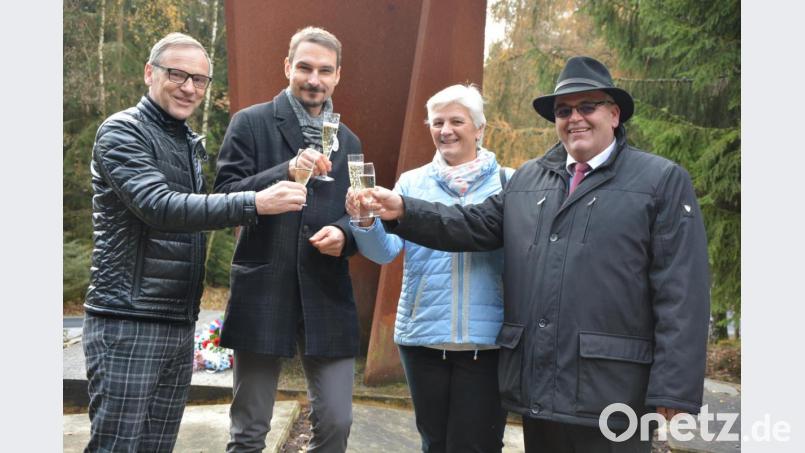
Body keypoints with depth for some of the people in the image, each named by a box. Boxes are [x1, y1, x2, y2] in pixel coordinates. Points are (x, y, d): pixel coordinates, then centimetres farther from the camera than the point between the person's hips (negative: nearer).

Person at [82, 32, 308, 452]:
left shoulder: (190, 143, 16)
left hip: (180, 324, 8)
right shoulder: (122, 132, -9)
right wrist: (255, 203, -28)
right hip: (128, 323, -7)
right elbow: (161, 208, -23)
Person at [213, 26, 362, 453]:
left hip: (327, 296, 4)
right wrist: (287, 171, -22)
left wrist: (343, 233, -7)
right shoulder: (250, 123, 1)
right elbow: (225, 196, -8)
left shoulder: (349, 142, 14)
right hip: (263, 293, -3)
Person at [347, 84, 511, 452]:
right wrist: (366, 222, -23)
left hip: (486, 339, -2)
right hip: (423, 335, 2)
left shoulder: (507, 183, 1)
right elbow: (385, 250, -2)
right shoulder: (412, 182, 7)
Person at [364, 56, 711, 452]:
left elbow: (681, 295, -6)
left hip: (610, 394, -4)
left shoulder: (663, 180, 0)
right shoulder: (526, 179, 16)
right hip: (536, 390, 5)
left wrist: (674, 391, -12)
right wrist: (404, 211, -8)